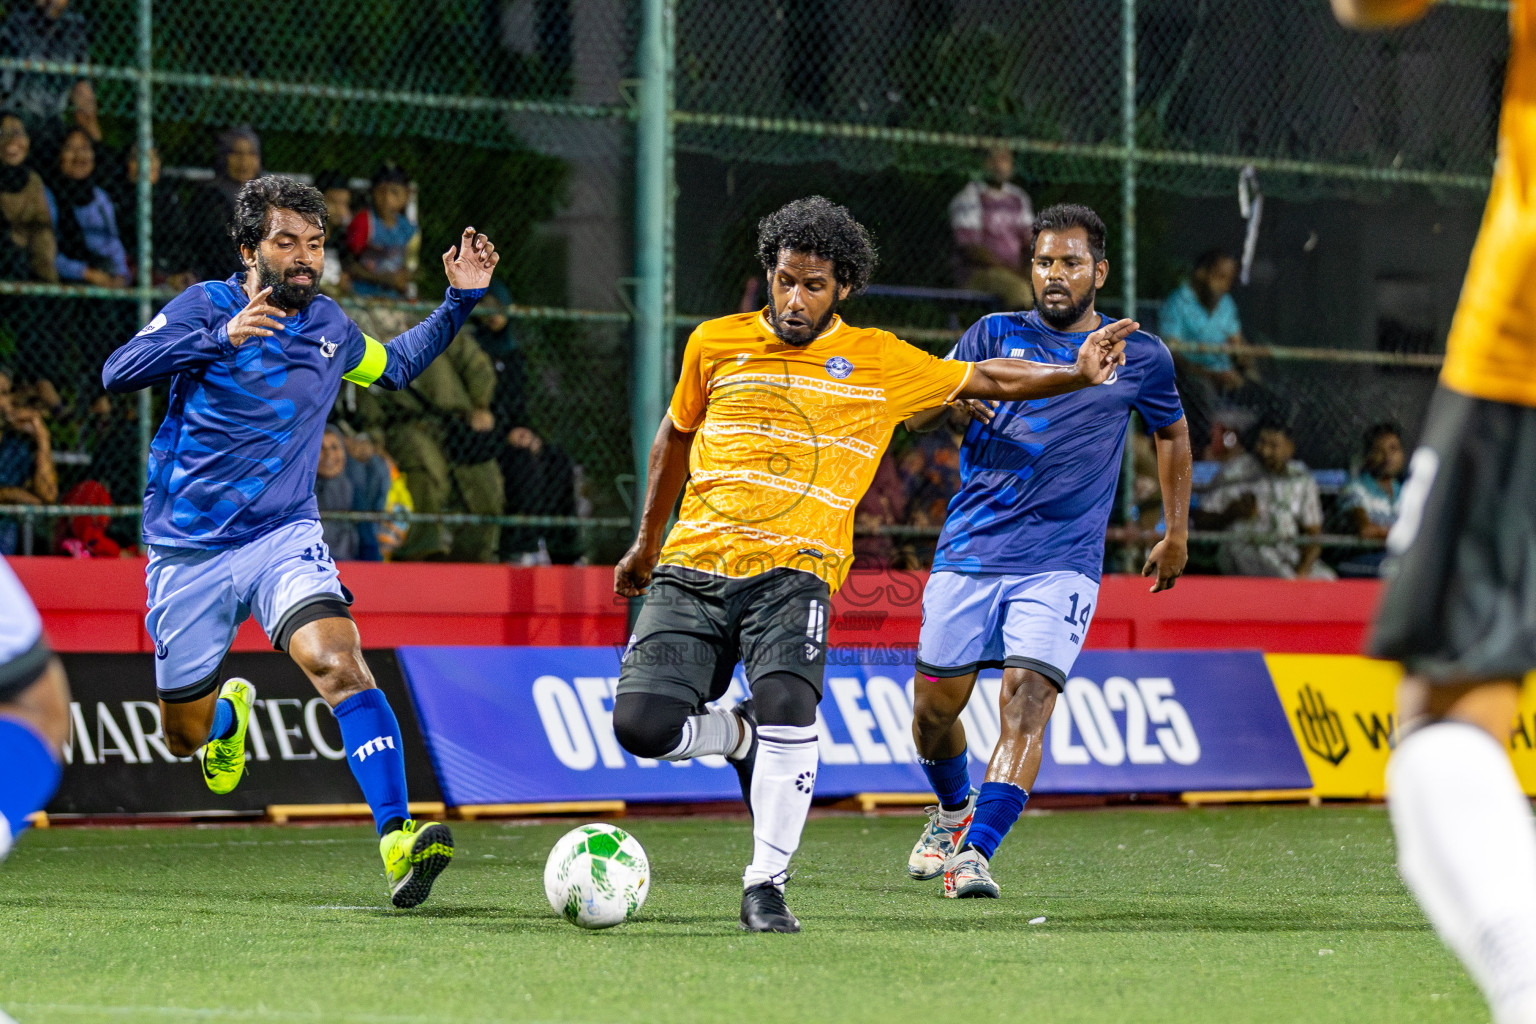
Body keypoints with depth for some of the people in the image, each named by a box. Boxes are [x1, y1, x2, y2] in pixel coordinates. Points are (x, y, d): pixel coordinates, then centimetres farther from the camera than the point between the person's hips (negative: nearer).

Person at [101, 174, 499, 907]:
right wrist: (220, 338, -36)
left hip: (285, 537, 1)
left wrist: (459, 302, 14)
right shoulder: (206, 307, -8)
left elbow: (395, 367, 28)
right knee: (186, 736, 11)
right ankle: (231, 712, 50)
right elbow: (118, 374, -24)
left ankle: (399, 844, -36)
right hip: (188, 551, -1)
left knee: (339, 662, -27)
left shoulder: (329, 326, 6)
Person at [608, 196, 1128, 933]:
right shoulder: (715, 344, 10)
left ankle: (766, 884, -17)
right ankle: (743, 738, 18)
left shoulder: (879, 362, 7)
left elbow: (985, 379, 19)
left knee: (787, 704, -29)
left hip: (792, 571, -2)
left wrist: (1076, 373, 5)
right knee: (642, 722, -16)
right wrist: (647, 541, 34)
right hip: (693, 565, 2)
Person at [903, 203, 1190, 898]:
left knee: (1027, 701, -20)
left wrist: (1177, 533, 23)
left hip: (1062, 561, -2)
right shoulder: (995, 335, 8)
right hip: (970, 549, 2)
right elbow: (915, 417, 4)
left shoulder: (1140, 357, 8)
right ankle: (954, 811, 36)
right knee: (934, 707, 7)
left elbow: (1172, 431, 26)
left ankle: (975, 851, -26)